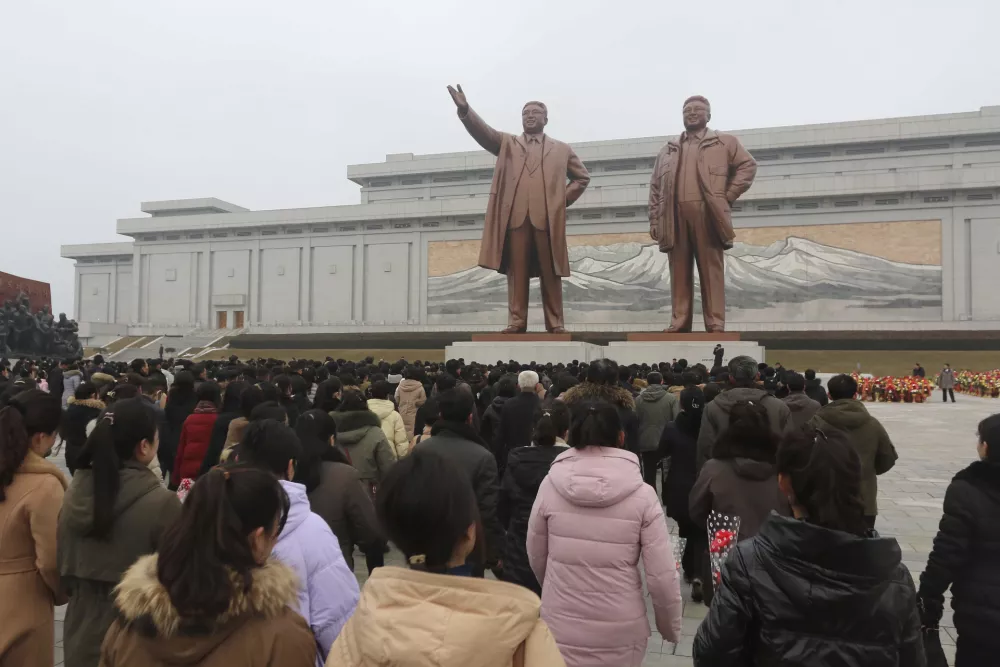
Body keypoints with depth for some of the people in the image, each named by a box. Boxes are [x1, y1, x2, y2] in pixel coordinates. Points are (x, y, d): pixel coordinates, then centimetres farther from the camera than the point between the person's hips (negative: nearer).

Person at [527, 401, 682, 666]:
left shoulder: (550, 485, -9)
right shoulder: (642, 494, -13)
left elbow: (536, 558, 3)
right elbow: (662, 576, -10)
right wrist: (670, 628, 8)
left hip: (560, 628, 1)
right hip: (620, 632, 0)